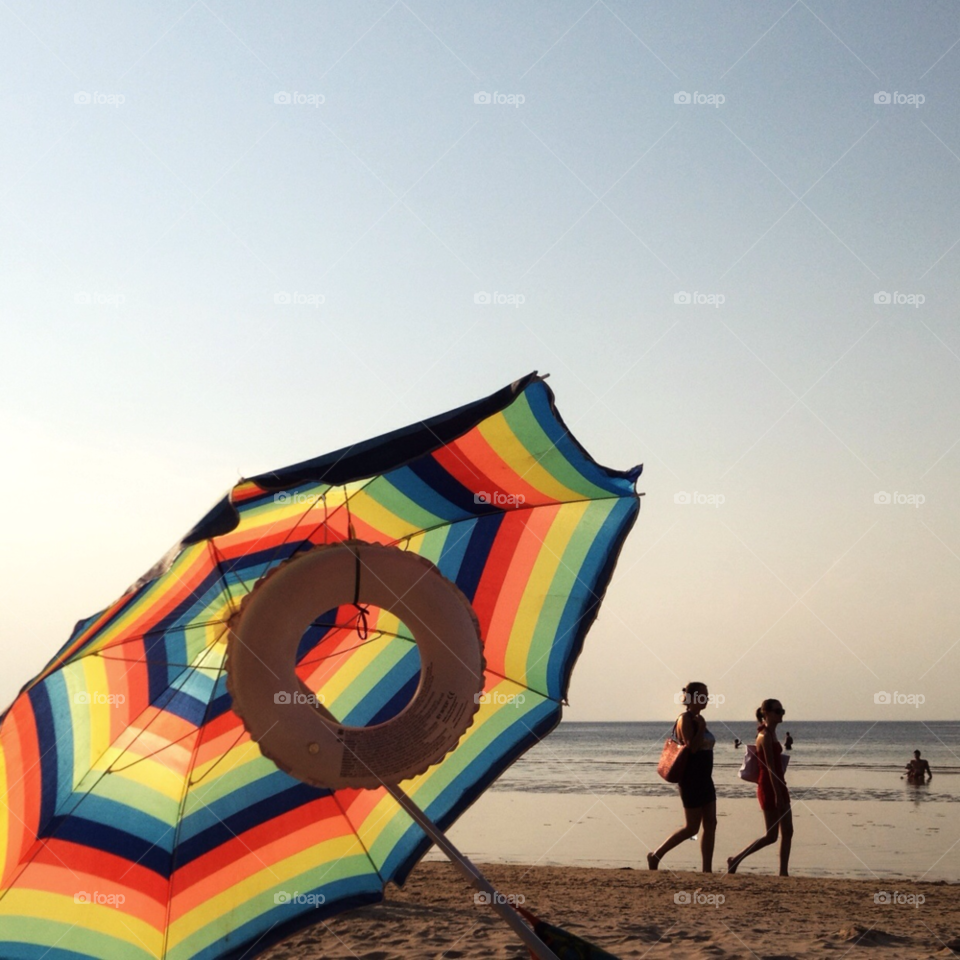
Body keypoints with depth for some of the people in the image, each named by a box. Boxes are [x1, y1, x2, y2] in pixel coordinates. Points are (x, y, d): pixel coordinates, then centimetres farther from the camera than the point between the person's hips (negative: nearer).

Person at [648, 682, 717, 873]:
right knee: (692, 827, -4)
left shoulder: (697, 719, 14)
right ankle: (656, 855, 7)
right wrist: (702, 728, -18)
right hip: (691, 779, -9)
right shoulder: (686, 719, -13)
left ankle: (707, 870, 8)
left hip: (704, 778, 9)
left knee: (710, 824, 5)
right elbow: (691, 747, -22)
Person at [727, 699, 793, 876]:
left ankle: (783, 872, 10)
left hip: (779, 787, 9)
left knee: (787, 832, 7)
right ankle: (735, 860, 4)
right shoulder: (765, 736, -15)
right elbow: (770, 767, -20)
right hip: (769, 788, -9)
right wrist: (777, 795, -23)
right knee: (771, 836, -5)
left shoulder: (771, 734, 14)